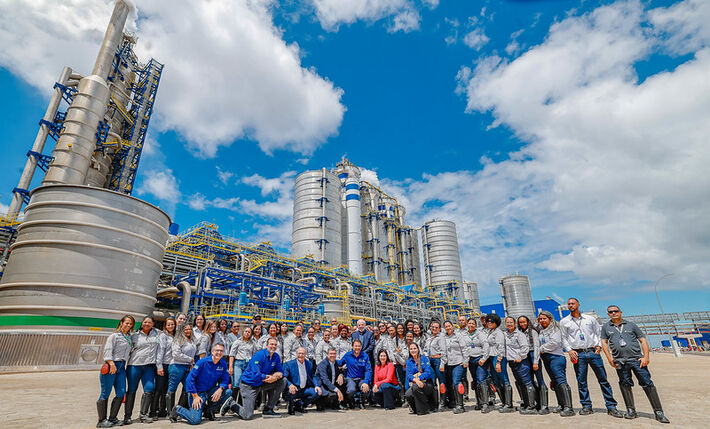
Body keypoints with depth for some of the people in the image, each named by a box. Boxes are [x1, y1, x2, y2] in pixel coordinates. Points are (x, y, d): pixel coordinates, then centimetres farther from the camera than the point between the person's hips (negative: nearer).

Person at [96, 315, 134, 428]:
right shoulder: (114, 336, -5)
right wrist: (111, 363, -22)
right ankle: (102, 420, 10)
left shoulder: (129, 337, 15)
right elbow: (107, 350, -13)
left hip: (121, 366, 7)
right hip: (111, 365, -7)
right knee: (105, 393, 0)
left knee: (121, 393, 2)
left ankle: (112, 418, 14)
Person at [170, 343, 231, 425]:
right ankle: (178, 409, 12)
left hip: (210, 392, 5)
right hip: (197, 392, -5)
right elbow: (190, 378, -15)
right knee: (196, 420, -18)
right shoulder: (203, 362, -15)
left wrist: (220, 389, -21)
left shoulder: (223, 364, -2)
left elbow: (225, 380, 1)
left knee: (228, 392, -17)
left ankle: (209, 411, 4)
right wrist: (195, 396, -17)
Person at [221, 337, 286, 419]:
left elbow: (281, 372, 0)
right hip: (249, 385, -7)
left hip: (261, 384, 7)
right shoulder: (259, 355, -22)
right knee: (247, 416, -12)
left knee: (281, 382, -8)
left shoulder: (276, 357, 0)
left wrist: (276, 376, -22)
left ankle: (268, 410, 1)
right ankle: (231, 403, 15)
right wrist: (269, 377, -16)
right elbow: (256, 375, -27)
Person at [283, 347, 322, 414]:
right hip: (294, 389, -4)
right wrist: (290, 385, -36)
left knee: (318, 392, -19)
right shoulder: (289, 364, -5)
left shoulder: (309, 364, 8)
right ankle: (291, 407, 0)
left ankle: (299, 405, 3)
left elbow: (312, 377, 14)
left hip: (305, 390, 4)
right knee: (290, 392, -36)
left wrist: (316, 386, -7)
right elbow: (284, 377, -15)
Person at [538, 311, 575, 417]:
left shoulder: (555, 329, -4)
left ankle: (568, 407, -14)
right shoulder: (541, 331, 18)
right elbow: (539, 343, 23)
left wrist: (542, 349, -8)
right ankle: (561, 405, 18)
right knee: (555, 383, 11)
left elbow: (555, 342, -16)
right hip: (546, 359, 8)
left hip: (556, 357, -8)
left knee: (561, 381, -13)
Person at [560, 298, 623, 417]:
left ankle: (611, 406, 10)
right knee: (581, 381, 2)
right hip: (578, 354, 0)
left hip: (593, 352, 1)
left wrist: (599, 345, 0)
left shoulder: (590, 319, 9)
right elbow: (564, 338, 8)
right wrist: (569, 350, -3)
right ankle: (586, 406, 11)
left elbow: (599, 332, 14)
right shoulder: (564, 322, 7)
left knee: (603, 379, 2)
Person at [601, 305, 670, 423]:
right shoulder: (606, 327, 12)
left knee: (648, 384, -2)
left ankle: (658, 412, 6)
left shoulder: (631, 325, 12)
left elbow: (643, 340, 9)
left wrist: (646, 357, -3)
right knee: (625, 385, 4)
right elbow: (604, 342, 11)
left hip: (637, 359, 0)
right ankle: (631, 410, 13)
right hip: (620, 362, 0)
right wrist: (609, 357, -1)